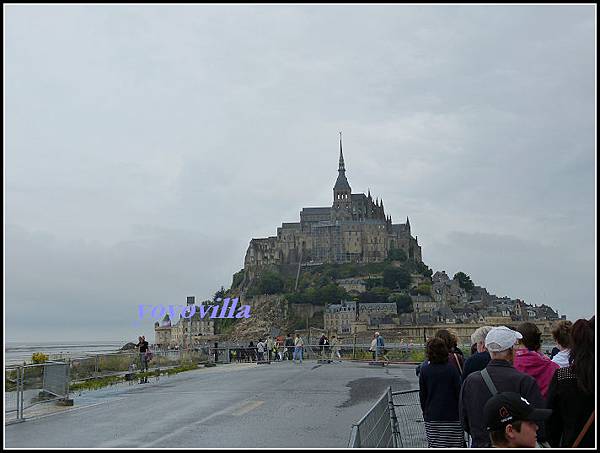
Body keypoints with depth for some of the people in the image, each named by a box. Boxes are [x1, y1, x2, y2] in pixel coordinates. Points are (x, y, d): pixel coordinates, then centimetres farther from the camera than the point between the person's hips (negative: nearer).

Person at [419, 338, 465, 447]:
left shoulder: (424, 370, -2)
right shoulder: (452, 369, -6)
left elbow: (422, 396, 3)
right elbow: (459, 393, -3)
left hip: (431, 418, 1)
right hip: (452, 417, -1)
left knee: (433, 445, 6)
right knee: (454, 446, 6)